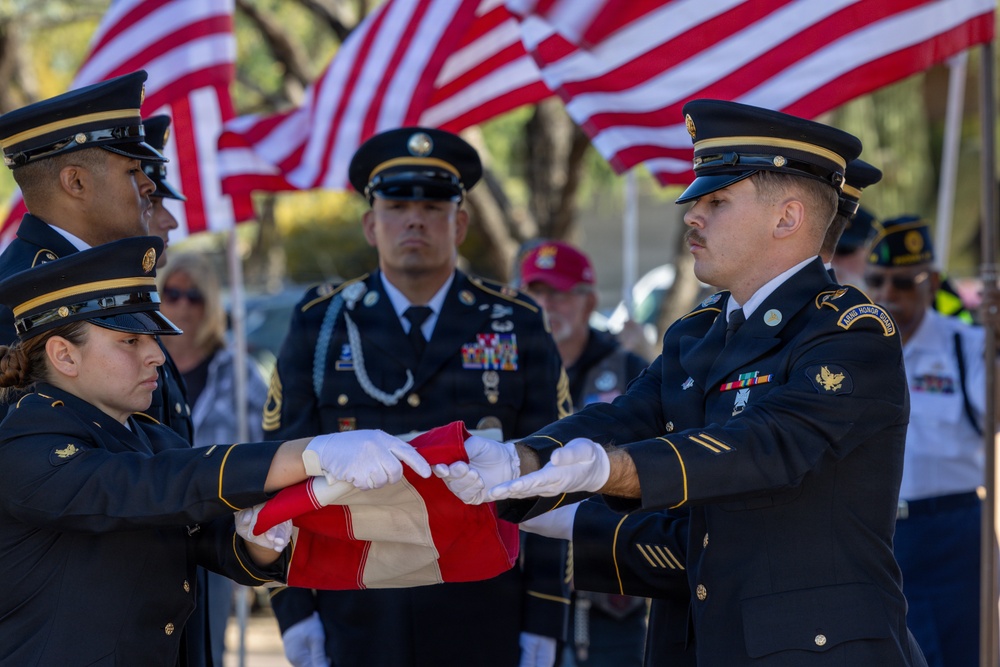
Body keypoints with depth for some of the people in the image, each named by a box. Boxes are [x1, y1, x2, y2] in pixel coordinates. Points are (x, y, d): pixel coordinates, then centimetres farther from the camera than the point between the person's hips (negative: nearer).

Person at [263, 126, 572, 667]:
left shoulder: (518, 328, 4)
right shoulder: (320, 325, 5)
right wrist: (293, 608, -2)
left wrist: (544, 622, -2)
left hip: (483, 622, 0)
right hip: (355, 621, 0)